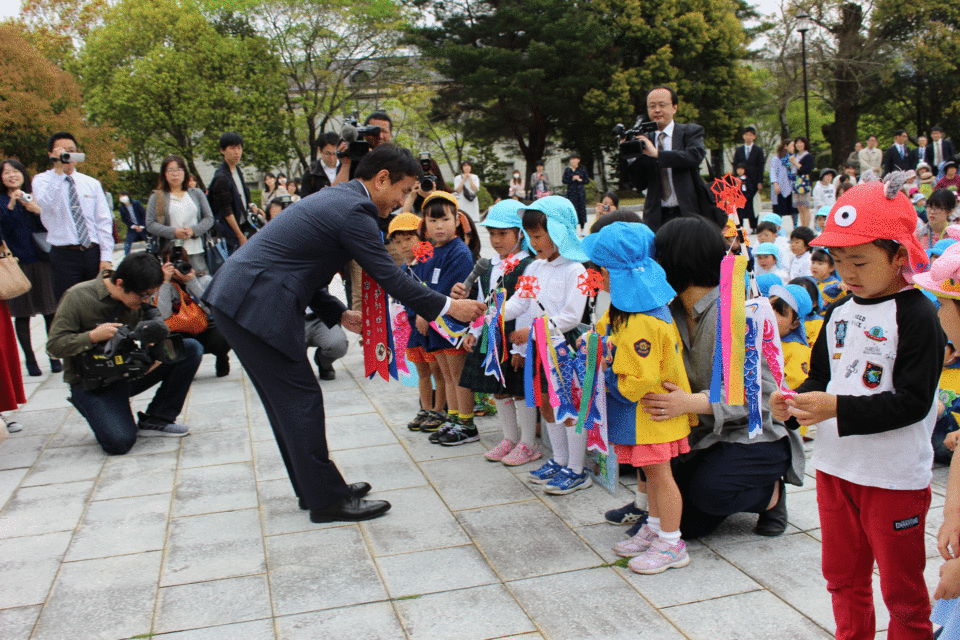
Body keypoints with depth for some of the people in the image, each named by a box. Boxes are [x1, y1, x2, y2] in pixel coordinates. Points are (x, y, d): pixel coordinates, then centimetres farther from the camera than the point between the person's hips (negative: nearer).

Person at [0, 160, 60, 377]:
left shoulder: (37, 197, 9)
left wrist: (37, 210, -13)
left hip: (42, 261, 1)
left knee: (50, 312, 2)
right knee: (22, 314, 3)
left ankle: (54, 357, 13)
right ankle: (30, 359, 12)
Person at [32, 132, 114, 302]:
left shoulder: (92, 183, 13)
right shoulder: (42, 180, 4)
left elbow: (104, 221, 7)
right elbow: (47, 204, -19)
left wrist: (106, 257, -3)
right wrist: (58, 170, -20)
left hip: (94, 254, 3)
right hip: (64, 256, -3)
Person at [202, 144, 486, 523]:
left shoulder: (335, 200, 17)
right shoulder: (354, 210, -14)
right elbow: (389, 277, -13)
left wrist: (339, 314, 16)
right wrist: (447, 307, -4)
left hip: (235, 298, 10)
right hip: (256, 306, -10)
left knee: (287, 399, 15)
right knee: (301, 397, -2)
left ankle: (314, 487, 26)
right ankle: (326, 499, 7)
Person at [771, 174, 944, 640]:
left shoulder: (917, 316, -16)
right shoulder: (840, 313, 5)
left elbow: (912, 402, -22)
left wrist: (838, 409, -29)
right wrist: (795, 403, -8)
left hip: (895, 477, -7)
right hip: (834, 466, 7)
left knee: (902, 588, 11)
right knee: (842, 576, 22)